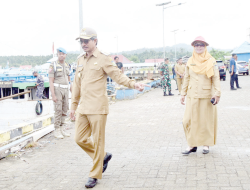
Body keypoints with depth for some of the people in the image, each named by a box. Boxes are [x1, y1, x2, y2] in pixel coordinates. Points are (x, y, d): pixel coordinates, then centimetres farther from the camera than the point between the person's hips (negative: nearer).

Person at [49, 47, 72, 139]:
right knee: (58, 111, -6)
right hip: (57, 89, -6)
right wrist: (53, 95, -19)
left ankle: (62, 130, 14)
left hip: (65, 90, 6)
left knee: (64, 110, 6)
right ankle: (57, 131, 2)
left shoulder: (67, 66, 12)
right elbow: (51, 81, -12)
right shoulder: (53, 65, -8)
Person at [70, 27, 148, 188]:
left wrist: (133, 84, -28)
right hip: (83, 107, 7)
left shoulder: (103, 58, -5)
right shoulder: (80, 59, 13)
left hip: (98, 108, -7)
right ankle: (104, 156, 31)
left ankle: (95, 175, 15)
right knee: (80, 139, 8)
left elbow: (118, 75, -10)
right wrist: (74, 105, 20)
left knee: (98, 141, 1)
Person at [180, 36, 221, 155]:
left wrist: (217, 93, -13)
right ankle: (192, 145, 8)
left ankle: (206, 144, 18)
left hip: (206, 95, -3)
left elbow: (216, 78, -3)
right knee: (189, 120, -2)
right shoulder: (190, 61, 8)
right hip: (192, 95, 3)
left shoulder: (211, 61, -1)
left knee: (206, 120, 4)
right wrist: (183, 94, 12)